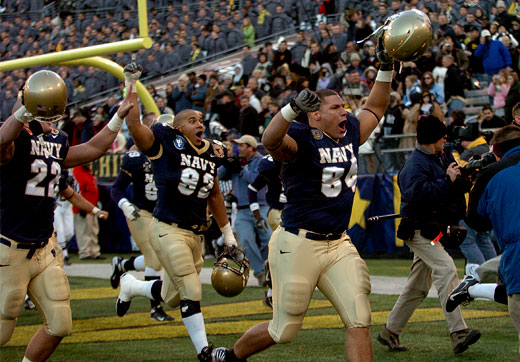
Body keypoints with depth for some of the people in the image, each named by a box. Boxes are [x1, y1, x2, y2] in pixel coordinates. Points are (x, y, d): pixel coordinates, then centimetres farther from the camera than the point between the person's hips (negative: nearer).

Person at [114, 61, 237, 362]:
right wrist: (132, 85, -23)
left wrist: (228, 235, 23)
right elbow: (134, 126, -22)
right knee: (191, 293, -11)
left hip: (196, 233, 7)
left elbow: (214, 195, 21)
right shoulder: (166, 143, -7)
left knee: (173, 297, 15)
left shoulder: (210, 153, 10)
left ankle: (131, 286, 42)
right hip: (169, 229, -7)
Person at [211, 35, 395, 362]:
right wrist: (293, 109, -52)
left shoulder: (350, 133, 9)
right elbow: (271, 141, -36)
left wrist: (387, 68, 15)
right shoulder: (301, 140, -14)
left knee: (359, 321, -5)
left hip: (338, 244, 7)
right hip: (299, 245, -6)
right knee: (285, 330, 5)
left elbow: (375, 108, 26)